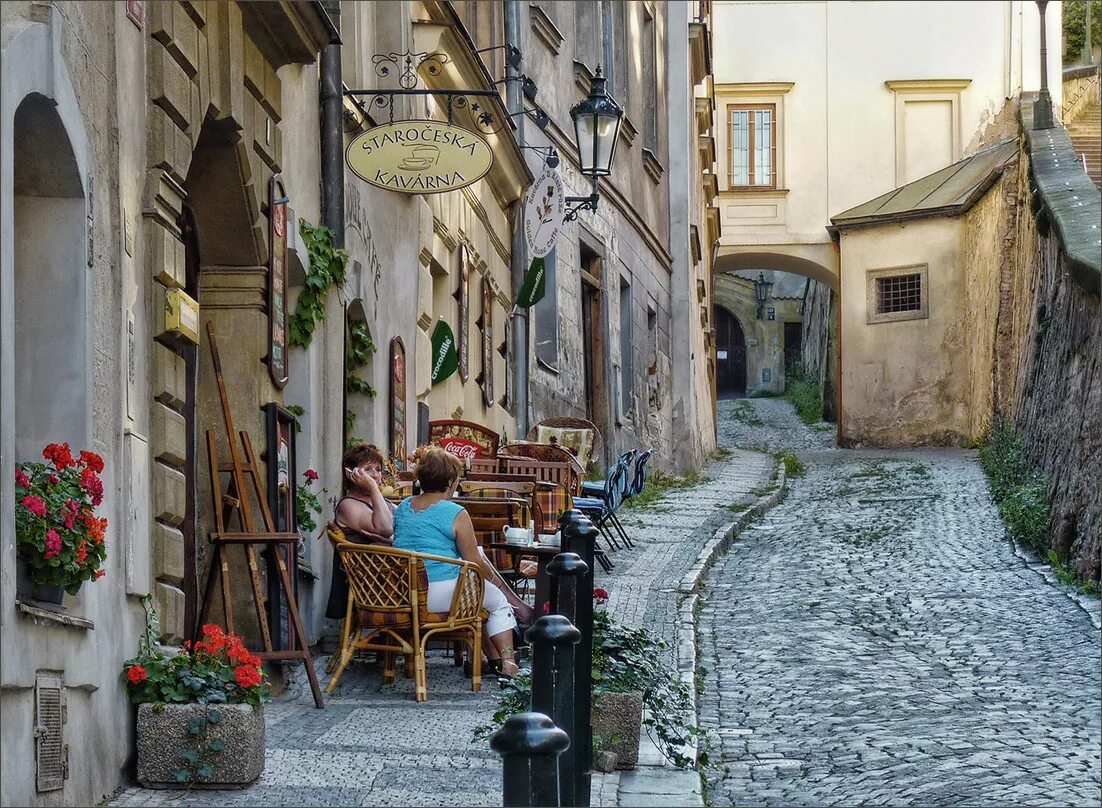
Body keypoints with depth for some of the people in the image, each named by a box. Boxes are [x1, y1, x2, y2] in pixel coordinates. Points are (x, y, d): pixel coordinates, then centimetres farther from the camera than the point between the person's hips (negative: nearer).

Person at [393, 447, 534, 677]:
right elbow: (475, 564, -6)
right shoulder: (455, 514, -10)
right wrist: (497, 581, 16)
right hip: (440, 594, -7)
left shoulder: (402, 507, 11)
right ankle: (507, 662, 13)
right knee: (498, 601, 17)